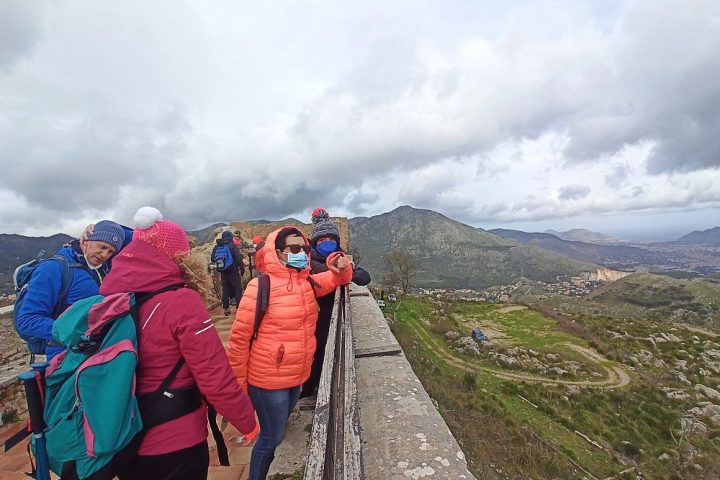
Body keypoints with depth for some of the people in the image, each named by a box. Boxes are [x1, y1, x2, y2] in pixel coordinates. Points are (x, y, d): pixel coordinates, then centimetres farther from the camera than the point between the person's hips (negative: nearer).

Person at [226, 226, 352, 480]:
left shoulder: (308, 282, -2)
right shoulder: (261, 286, -21)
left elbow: (340, 278, 13)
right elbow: (239, 338, -15)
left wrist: (340, 265, -11)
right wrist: (238, 385, -8)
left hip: (298, 377, 7)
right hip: (268, 379, -6)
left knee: (276, 432, 26)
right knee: (272, 438, 11)